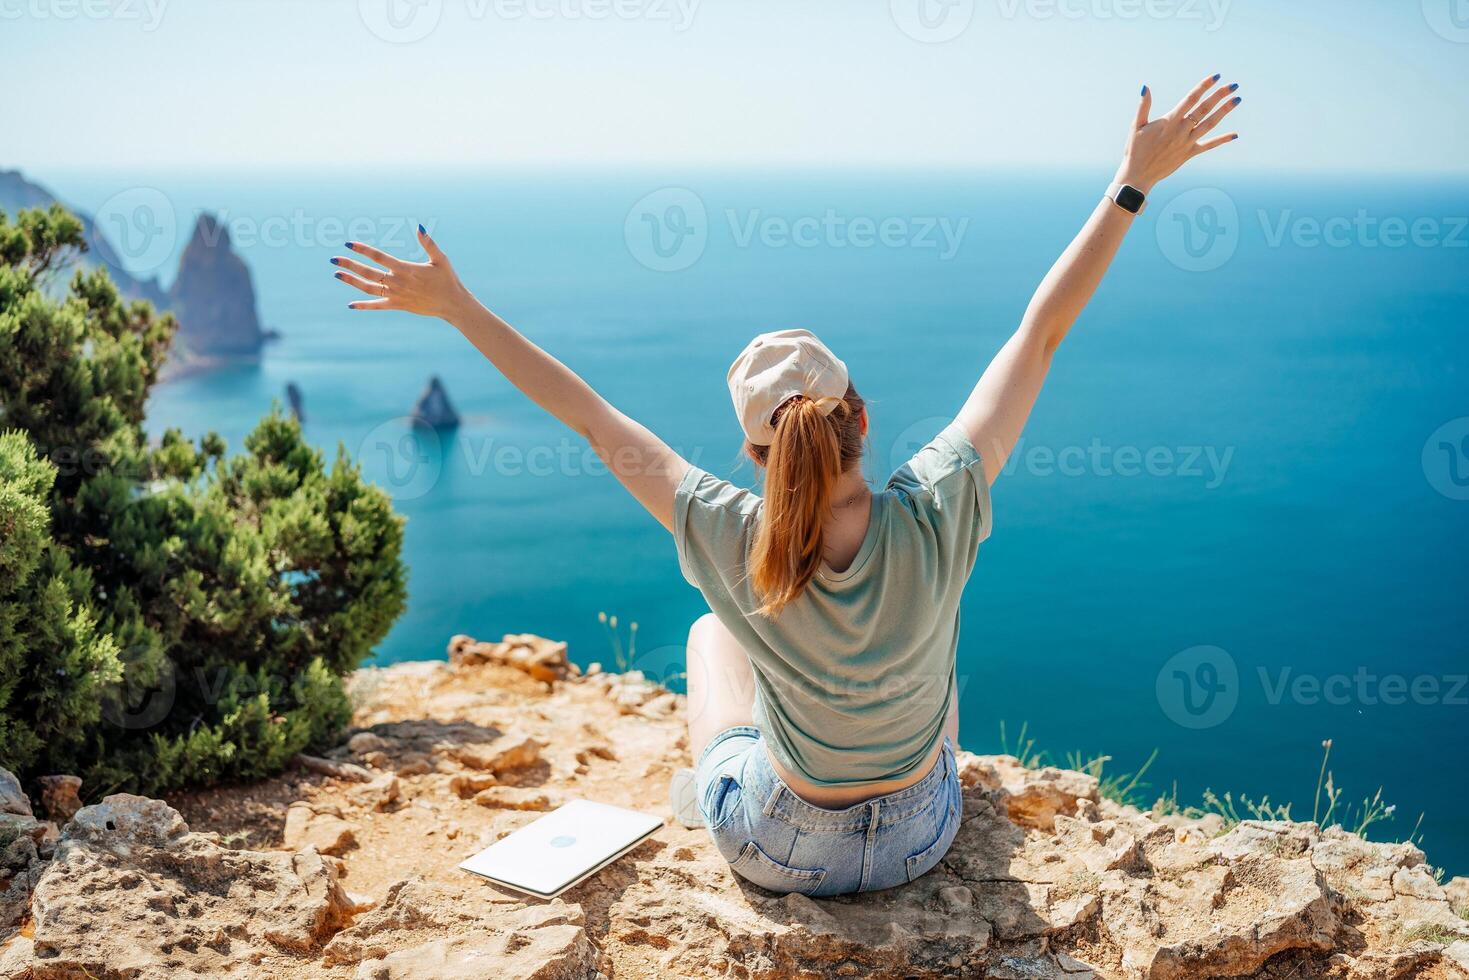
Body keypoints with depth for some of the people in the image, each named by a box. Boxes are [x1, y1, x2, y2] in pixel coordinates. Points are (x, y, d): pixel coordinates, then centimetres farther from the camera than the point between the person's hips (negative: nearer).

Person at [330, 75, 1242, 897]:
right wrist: (1134, 184, -13)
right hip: (920, 840, 1)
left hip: (774, 850, 0)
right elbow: (1039, 336, -22)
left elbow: (590, 415, -20)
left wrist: (457, 306, -9)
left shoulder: (731, 543, -30)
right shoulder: (934, 516, -29)